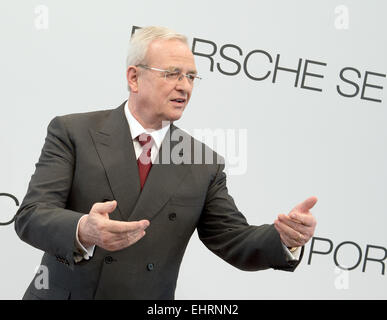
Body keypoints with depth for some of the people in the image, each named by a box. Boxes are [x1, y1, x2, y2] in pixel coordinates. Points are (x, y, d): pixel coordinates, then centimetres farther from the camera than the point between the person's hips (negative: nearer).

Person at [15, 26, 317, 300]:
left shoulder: (205, 166, 2)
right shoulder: (72, 132, -6)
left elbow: (235, 242, 2)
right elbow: (31, 216, -14)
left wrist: (286, 238, -18)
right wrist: (83, 232, -34)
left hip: (151, 306, 2)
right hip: (64, 294, -2)